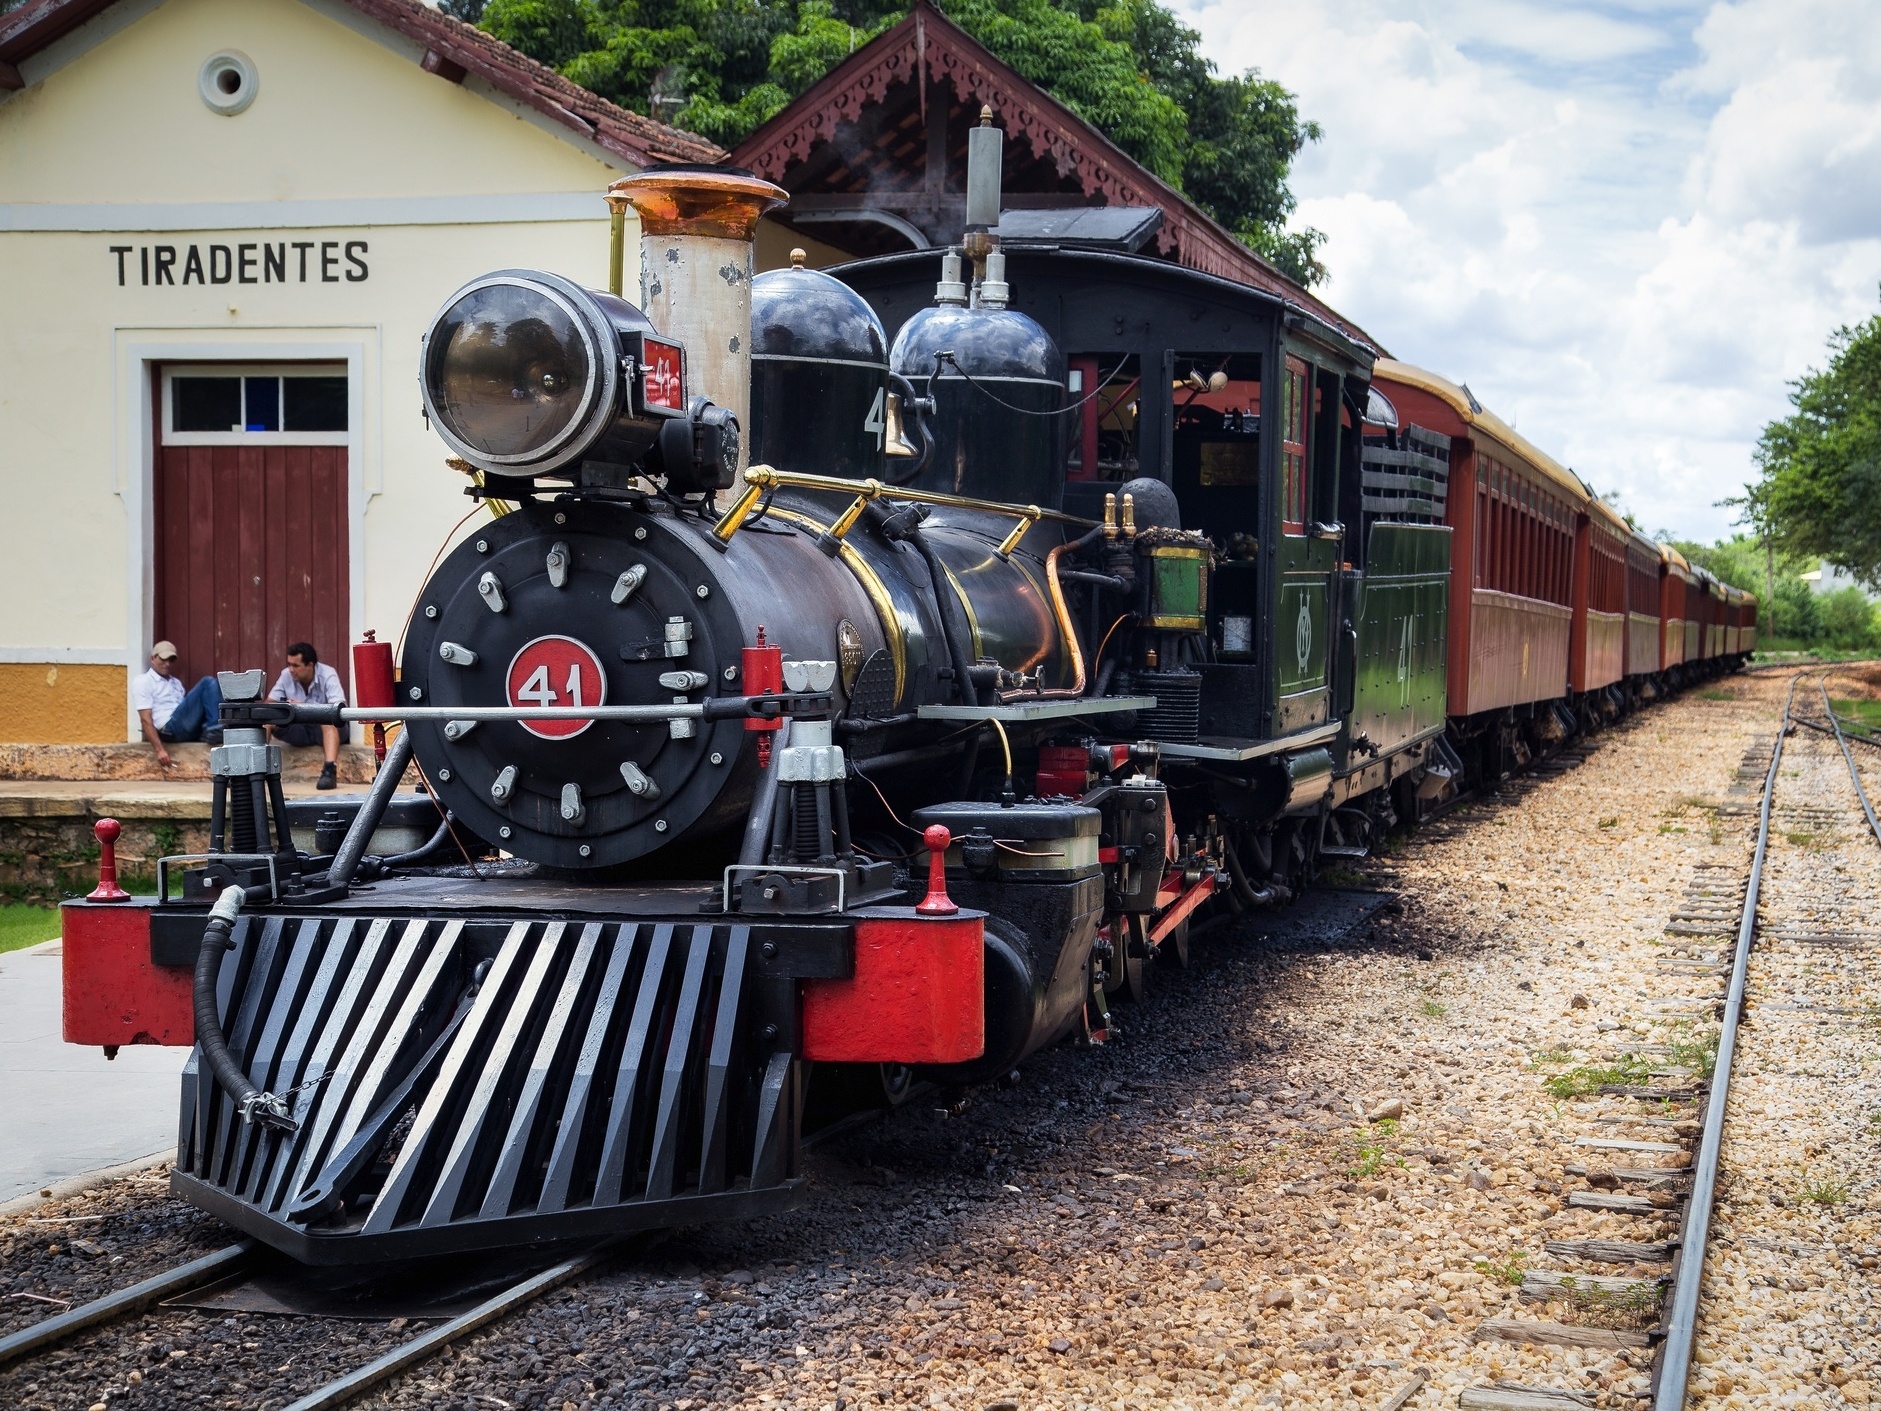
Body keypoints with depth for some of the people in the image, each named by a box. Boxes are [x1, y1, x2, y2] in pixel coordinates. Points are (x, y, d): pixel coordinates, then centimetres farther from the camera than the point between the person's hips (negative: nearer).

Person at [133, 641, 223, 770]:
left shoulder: (176, 683, 29)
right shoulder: (142, 682, 5)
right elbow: (146, 719, -5)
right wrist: (160, 750, -18)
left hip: (192, 730, 7)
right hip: (171, 729, -7)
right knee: (207, 683, -14)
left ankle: (214, 730, -22)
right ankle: (214, 729, -24)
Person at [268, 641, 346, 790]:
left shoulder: (327, 675, -15)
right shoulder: (286, 675, -2)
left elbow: (337, 709, -27)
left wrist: (304, 707, -35)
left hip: (327, 729, -4)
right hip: (298, 730, 5)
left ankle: (330, 770, -51)